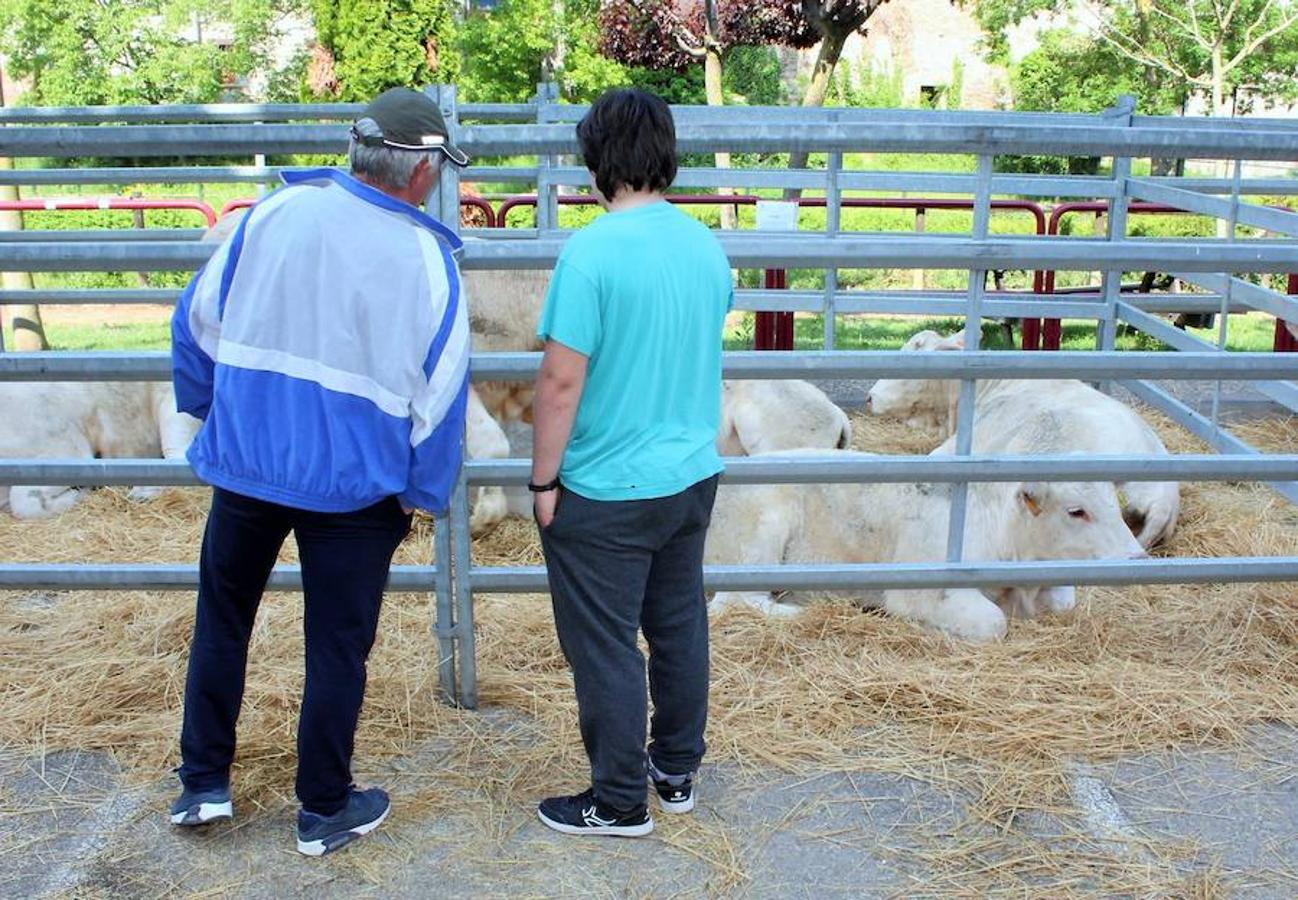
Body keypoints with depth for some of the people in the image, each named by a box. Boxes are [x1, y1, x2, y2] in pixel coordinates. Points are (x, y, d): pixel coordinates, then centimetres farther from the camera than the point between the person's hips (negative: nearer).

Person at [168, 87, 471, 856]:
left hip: (243, 465, 3)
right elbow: (440, 392, -9)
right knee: (338, 646, 11)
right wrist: (424, 492, 3)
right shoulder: (427, 260, -11)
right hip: (354, 485, -3)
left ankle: (203, 782, 31)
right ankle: (325, 810, 24)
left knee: (222, 621, 21)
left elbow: (198, 322, 4)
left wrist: (206, 406, 19)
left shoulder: (275, 213, -3)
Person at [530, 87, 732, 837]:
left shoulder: (593, 250, -20)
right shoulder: (707, 245, 1)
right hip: (692, 476, 7)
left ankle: (620, 802, 21)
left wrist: (544, 479, -9)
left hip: (606, 492, -7)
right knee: (680, 628, 19)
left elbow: (562, 380, -20)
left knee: (606, 649, 7)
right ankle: (678, 772, 35)